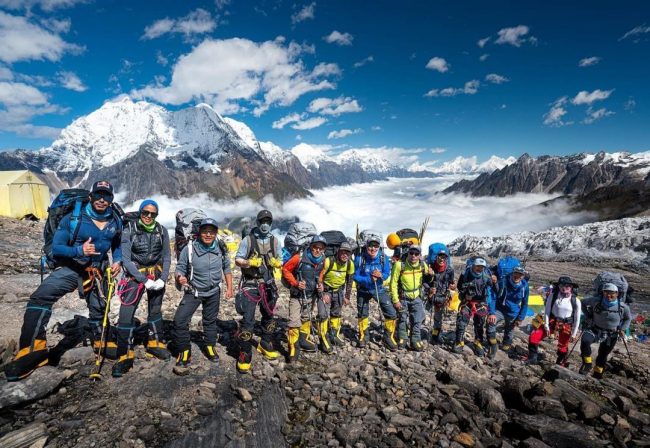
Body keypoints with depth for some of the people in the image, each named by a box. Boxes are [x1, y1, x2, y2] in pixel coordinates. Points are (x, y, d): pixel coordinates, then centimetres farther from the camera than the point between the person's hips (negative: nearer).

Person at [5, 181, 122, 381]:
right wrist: (79, 250, -30)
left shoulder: (115, 222, -3)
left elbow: (117, 245, 16)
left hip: (96, 272, 3)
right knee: (40, 297, -27)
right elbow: (56, 247, -13)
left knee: (99, 308, 15)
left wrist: (117, 261, -1)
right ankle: (33, 349, -23)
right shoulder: (73, 219, -14)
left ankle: (101, 342, 40)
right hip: (70, 268, -3)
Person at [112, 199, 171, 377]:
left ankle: (155, 343, 35)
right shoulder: (129, 231, -12)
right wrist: (144, 280, -20)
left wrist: (163, 278, -10)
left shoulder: (161, 231, -4)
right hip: (135, 275, -3)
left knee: (155, 310, 16)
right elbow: (126, 259, -14)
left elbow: (166, 256, 2)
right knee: (126, 313, -13)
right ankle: (125, 356, -1)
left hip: (156, 274, 3)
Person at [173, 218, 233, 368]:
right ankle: (184, 351, 8)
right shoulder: (189, 249, -19)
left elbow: (226, 268, 4)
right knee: (180, 320, -13)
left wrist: (229, 288, 3)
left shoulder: (221, 249, -10)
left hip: (214, 292, 2)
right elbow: (180, 269, -13)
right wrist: (180, 278, -36)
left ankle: (210, 347, 38)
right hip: (193, 292, -2)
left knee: (210, 321, 17)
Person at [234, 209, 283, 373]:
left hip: (268, 284, 5)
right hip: (250, 284, -4)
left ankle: (265, 345, 37)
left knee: (269, 316, 17)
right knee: (248, 319, -8)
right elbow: (237, 259, -6)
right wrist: (249, 262, -25)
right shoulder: (248, 239, -7)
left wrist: (276, 263, -14)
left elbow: (280, 261, 9)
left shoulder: (274, 241, 3)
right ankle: (245, 354, 5)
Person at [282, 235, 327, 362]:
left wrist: (320, 284, -4)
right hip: (297, 294, -6)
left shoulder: (322, 260, -6)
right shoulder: (300, 257, -24)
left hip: (311, 295, 6)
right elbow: (285, 269, -13)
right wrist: (296, 283, -23)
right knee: (294, 321, -10)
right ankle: (293, 347, 2)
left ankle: (304, 340, 41)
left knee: (306, 318, 23)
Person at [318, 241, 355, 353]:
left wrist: (347, 297, 5)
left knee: (336, 314, 17)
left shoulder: (350, 264, -11)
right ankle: (324, 340, -2)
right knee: (323, 314, -14)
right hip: (325, 290, -5)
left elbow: (349, 281, 4)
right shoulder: (328, 261, -26)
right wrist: (323, 294, -18)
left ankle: (334, 336, 34)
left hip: (339, 291, 5)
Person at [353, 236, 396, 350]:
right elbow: (355, 276, -18)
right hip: (363, 290, 0)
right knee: (362, 314, 15)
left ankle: (388, 338, 15)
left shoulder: (383, 258, -18)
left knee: (392, 313, -6)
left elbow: (387, 274, -10)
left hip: (379, 289, 1)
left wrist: (380, 275, -32)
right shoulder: (359, 259, -23)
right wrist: (369, 279, -31)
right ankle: (363, 337, 39)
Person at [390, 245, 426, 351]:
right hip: (403, 298, -3)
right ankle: (402, 339, 28)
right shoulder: (399, 265, -23)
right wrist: (395, 300, -16)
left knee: (417, 320, 3)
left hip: (416, 297, 3)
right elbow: (393, 284, -17)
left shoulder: (422, 265, -11)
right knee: (403, 319, 10)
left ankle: (415, 341, 17)